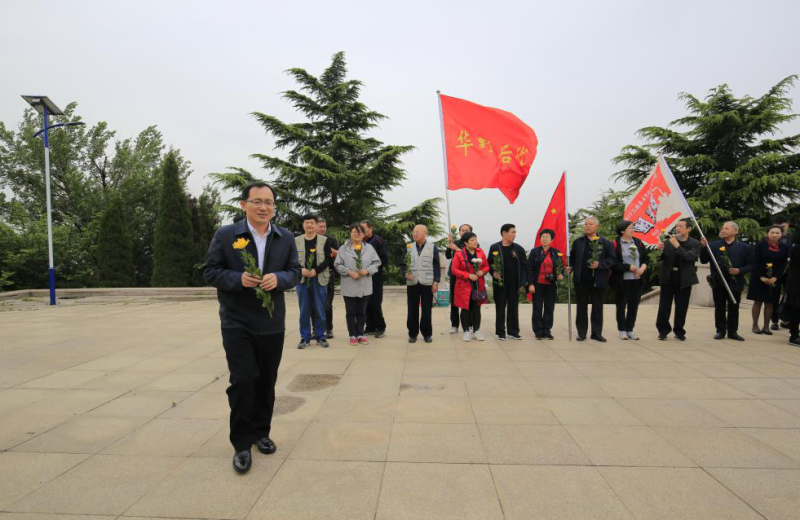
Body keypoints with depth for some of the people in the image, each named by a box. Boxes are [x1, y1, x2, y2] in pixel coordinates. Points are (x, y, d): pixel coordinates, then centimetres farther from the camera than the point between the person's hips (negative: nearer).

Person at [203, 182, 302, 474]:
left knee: (266, 382, 13)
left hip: (272, 324, 3)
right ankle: (241, 444, 11)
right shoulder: (225, 235, -4)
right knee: (243, 380, -6)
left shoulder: (285, 238, 4)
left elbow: (295, 272, 4)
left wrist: (278, 279, -18)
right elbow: (210, 271, -3)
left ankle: (261, 432, 33)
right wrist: (239, 279, -21)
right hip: (237, 323, -3)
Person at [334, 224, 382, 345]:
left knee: (362, 312, 10)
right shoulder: (343, 248, -2)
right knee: (351, 312, 5)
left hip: (365, 286, 2)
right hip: (349, 286, -2)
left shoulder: (369, 248, 4)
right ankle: (352, 335, 15)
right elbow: (338, 264, -4)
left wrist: (368, 270, -14)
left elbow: (376, 263, 3)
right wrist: (349, 272, -15)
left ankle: (360, 334, 19)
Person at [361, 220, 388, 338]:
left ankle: (381, 327, 8)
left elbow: (384, 259, -10)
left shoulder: (378, 241, -4)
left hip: (375, 276, -5)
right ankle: (371, 327, 17)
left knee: (375, 303, -5)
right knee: (366, 303, 7)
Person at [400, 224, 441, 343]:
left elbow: (436, 266, 1)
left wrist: (436, 282, -6)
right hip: (412, 283, 2)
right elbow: (403, 264, 9)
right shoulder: (408, 248, 8)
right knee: (412, 310, 7)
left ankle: (427, 333, 16)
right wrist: (405, 274, -10)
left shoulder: (432, 247, 2)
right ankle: (412, 333, 17)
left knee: (427, 310, 4)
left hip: (427, 283, -2)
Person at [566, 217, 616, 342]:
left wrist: (600, 264, -16)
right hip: (581, 280, 1)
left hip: (599, 280, -1)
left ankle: (597, 333, 17)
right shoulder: (577, 242, 8)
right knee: (582, 307, 7)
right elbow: (572, 257, 12)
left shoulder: (605, 243, 1)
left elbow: (612, 259, -2)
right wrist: (570, 267, -5)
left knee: (597, 307, 7)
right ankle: (581, 333, 14)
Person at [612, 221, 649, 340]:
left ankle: (630, 329, 19)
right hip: (622, 280, -5)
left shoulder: (638, 242, 10)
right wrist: (629, 267, -15)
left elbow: (645, 258, 12)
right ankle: (622, 330, 14)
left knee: (634, 305, 8)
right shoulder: (616, 243, -7)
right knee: (621, 305, 4)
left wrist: (642, 268, -7)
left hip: (637, 279, 5)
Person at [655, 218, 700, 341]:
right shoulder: (668, 241, 4)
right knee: (664, 306, 2)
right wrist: (660, 250, -18)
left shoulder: (695, 243, 0)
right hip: (668, 277, 1)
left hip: (684, 279, -1)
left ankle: (679, 331, 19)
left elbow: (690, 257, -17)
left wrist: (677, 245, -23)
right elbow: (662, 258, 3)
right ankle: (663, 330, 13)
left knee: (681, 307, 6)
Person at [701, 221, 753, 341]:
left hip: (735, 283, 0)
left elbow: (751, 265, 2)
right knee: (719, 308, 7)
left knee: (733, 308, 9)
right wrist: (704, 247, -14)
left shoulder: (744, 247, 0)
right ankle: (720, 330, 16)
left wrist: (740, 271, -15)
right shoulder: (714, 245, 3)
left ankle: (733, 331, 19)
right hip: (718, 283, 1)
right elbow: (704, 260, -2)